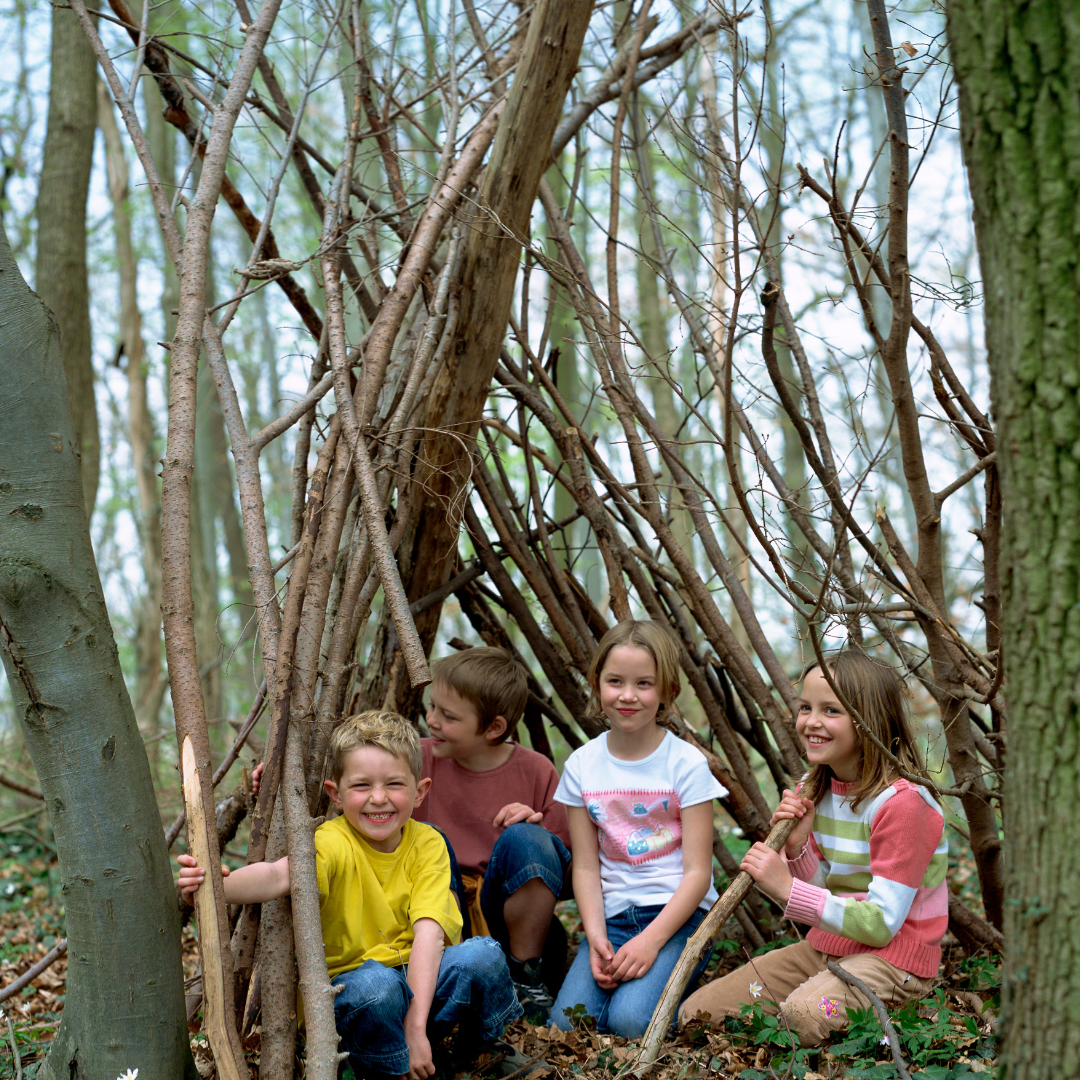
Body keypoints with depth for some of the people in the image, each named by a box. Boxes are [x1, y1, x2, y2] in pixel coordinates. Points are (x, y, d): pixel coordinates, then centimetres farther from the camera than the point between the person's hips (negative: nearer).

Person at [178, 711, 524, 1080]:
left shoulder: (427, 844, -7)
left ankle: (490, 1049, 4)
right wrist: (218, 886, -59)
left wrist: (416, 1025, -29)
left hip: (421, 981, 3)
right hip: (351, 990, -2)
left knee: (482, 954, -25)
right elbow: (279, 875, -37)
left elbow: (428, 933, -18)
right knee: (374, 982, -35)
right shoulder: (333, 844, -16)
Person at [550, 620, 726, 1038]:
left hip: (677, 912, -3)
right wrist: (596, 938, -13)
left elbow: (697, 871, -9)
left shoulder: (686, 764, -6)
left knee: (632, 1020, -27)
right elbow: (586, 866, 3)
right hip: (612, 915, 3)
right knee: (568, 1022, -20)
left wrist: (650, 941, -19)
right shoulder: (581, 766, 3)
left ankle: (666, 981, 4)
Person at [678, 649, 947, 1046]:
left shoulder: (901, 802, -19)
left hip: (891, 957, -8)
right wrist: (796, 846, -10)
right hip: (824, 947, 8)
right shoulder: (815, 790, 6)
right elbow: (823, 892, 10)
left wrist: (788, 889, -26)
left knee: (805, 1014, -38)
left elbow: (882, 923, -22)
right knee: (695, 1014, 0)